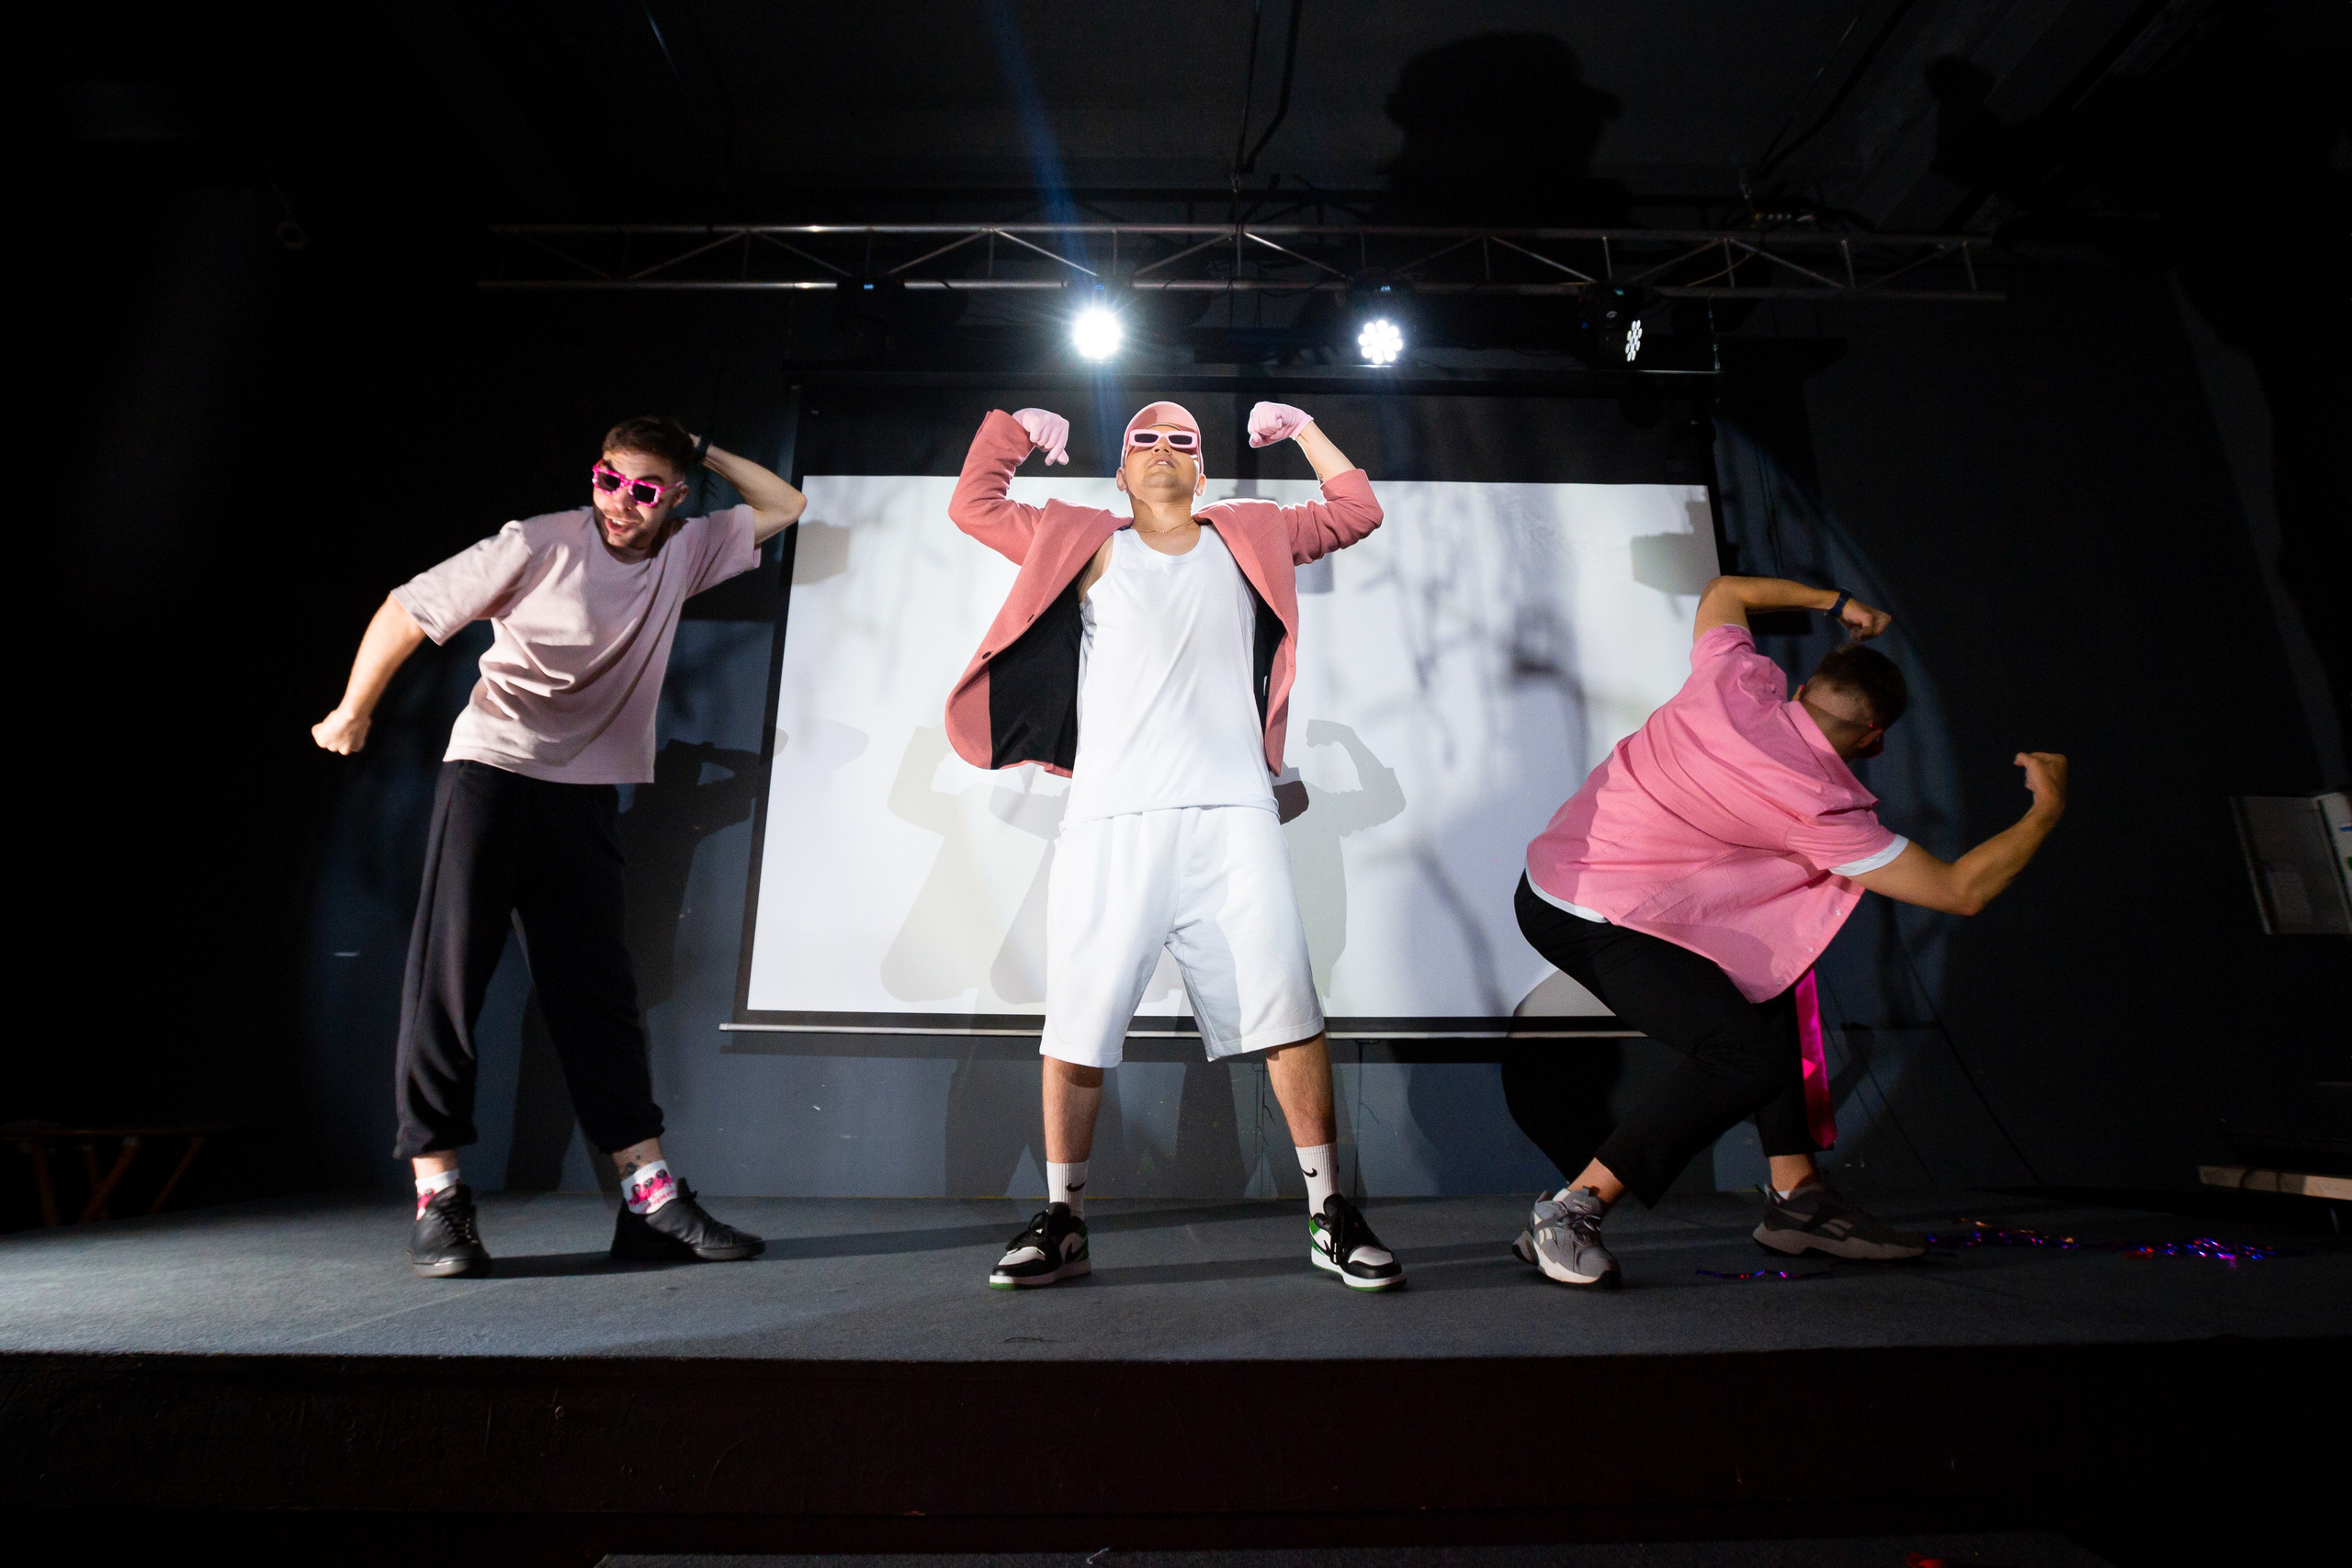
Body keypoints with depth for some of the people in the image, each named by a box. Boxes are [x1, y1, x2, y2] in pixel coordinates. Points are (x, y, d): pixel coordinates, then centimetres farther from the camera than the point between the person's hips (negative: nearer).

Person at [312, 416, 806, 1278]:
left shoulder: (684, 552, 5)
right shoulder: (540, 544, -7)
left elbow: (785, 504, 13)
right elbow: (409, 609, -2)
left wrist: (703, 451, 7)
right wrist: (354, 711, 5)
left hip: (587, 794, 3)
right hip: (490, 775, -3)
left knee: (599, 991, 4)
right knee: (447, 976, -5)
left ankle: (652, 1196, 4)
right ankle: (437, 1198, 5)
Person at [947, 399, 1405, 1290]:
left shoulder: (1248, 541, 20)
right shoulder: (1088, 544, 17)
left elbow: (1356, 511, 28)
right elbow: (972, 505, 22)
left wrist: (1302, 429, 27)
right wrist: (1014, 429, 20)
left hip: (1232, 818, 1)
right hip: (1110, 823, 0)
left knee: (1288, 1011, -4)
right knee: (1077, 1021, 0)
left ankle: (1330, 1216, 10)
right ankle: (1062, 1224, 15)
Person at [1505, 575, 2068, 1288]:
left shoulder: (1742, 678, 4)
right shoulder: (1820, 805, -13)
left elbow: (1722, 591, 27)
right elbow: (1960, 891, -3)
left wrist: (1834, 603, 32)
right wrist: (2047, 809, 9)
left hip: (1556, 874, 9)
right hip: (1591, 920, -9)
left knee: (1765, 984, 18)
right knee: (1748, 1055, -17)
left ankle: (1796, 1196, 22)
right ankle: (1569, 1213, -11)